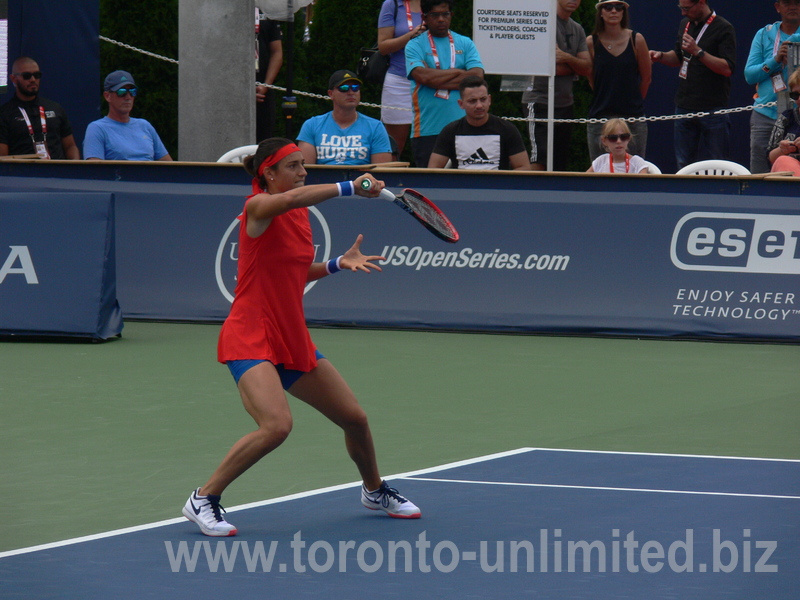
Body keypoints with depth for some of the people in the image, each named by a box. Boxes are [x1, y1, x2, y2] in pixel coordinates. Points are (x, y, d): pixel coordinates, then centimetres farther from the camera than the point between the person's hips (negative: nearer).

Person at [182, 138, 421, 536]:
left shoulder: (301, 216, 11)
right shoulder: (258, 208, -13)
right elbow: (294, 198, -36)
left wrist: (338, 264, 8)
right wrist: (351, 188, -38)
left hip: (294, 342, 8)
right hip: (250, 340, -8)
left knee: (355, 418, 13)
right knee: (277, 425, -29)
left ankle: (374, 491, 41)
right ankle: (202, 500, -14)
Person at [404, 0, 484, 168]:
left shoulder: (465, 44, 13)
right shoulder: (415, 46, 7)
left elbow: (477, 77, -2)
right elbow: (423, 76, -11)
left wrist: (438, 82, -7)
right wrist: (458, 72, -2)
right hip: (427, 131, -2)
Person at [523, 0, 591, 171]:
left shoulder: (577, 30, 15)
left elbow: (588, 68, 4)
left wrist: (567, 58, -15)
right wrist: (575, 66, 0)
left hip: (566, 104, 7)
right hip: (540, 101, -7)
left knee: (560, 165, 6)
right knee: (539, 163, -15)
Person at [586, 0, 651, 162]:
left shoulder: (636, 40, -1)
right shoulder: (592, 42, 0)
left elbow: (646, 77, 9)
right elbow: (591, 79, 10)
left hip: (632, 118, -1)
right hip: (600, 117, 1)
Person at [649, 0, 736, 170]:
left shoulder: (723, 28, -9)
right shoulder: (685, 24, 14)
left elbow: (728, 68, -17)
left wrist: (698, 52, -23)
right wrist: (661, 56, 6)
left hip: (713, 109, -7)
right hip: (684, 107, 7)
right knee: (684, 165, 8)